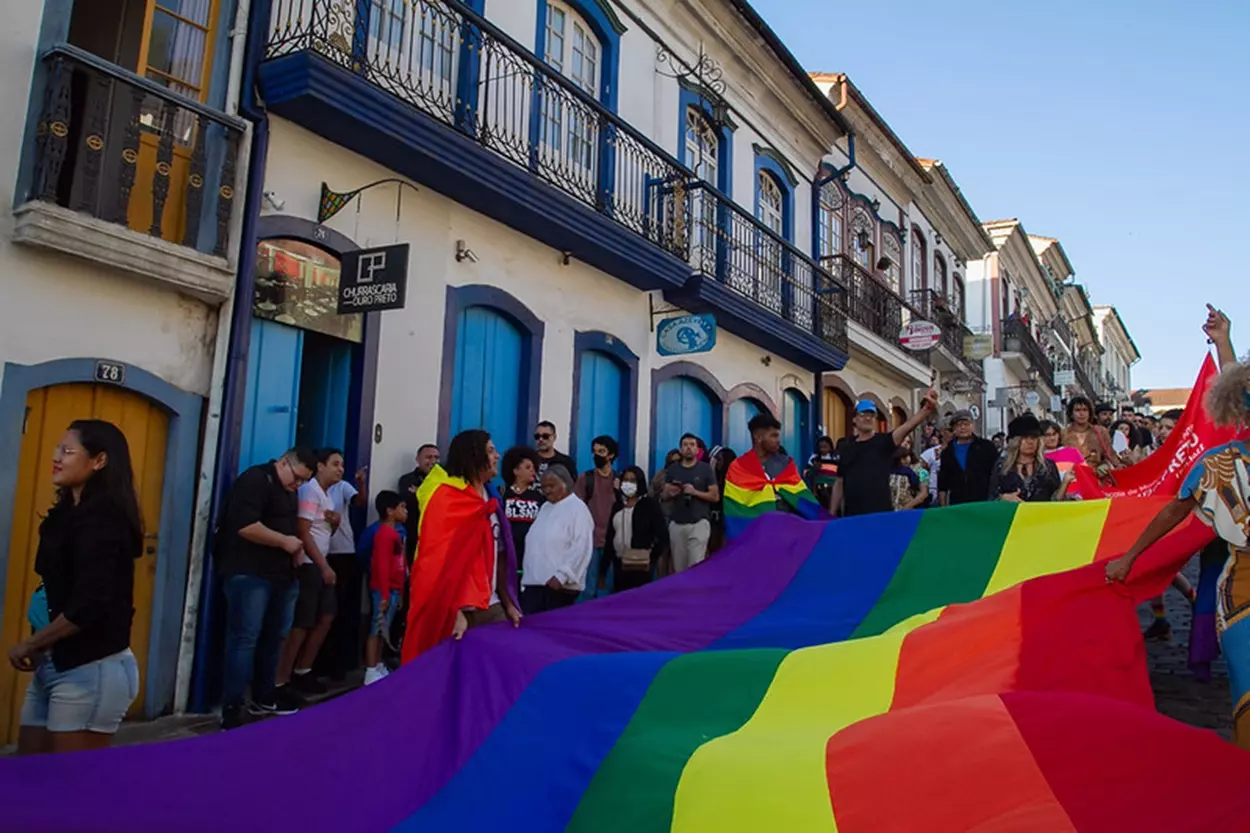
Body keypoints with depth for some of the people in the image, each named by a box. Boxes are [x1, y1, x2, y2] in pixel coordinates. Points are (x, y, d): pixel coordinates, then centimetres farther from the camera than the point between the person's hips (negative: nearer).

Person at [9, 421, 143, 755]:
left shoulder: (101, 517, -16)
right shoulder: (72, 512, 14)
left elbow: (89, 604, -24)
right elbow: (64, 590, 13)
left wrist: (30, 644, -9)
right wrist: (39, 648, 1)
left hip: (91, 671, -9)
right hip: (56, 665, 9)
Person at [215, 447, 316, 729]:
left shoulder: (289, 491, 18)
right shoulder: (255, 480, -11)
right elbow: (245, 526, -22)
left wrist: (296, 546, 9)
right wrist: (285, 541, -15)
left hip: (282, 576, 9)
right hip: (250, 575, -9)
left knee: (274, 637, 14)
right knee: (244, 639, -8)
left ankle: (263, 697, 26)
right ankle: (231, 709, -3)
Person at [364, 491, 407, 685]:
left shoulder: (393, 533, 15)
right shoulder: (385, 534, -14)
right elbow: (382, 566, -19)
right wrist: (385, 595, -21)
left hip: (393, 590, 9)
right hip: (385, 591, -9)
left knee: (383, 631, 13)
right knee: (377, 630, -5)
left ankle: (379, 668, 20)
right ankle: (371, 672, -2)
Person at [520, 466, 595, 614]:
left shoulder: (578, 508, -5)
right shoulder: (545, 508, 19)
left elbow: (581, 548, -15)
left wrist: (561, 576, -20)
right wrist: (528, 574, 14)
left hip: (559, 584, -7)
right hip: (534, 581, 7)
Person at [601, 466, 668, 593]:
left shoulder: (650, 504, -3)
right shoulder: (618, 505, 11)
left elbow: (662, 535, -7)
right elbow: (610, 537, 12)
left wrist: (652, 559, -10)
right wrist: (603, 570, 10)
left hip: (640, 565, -5)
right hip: (619, 563, 5)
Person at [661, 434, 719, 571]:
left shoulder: (706, 469, 1)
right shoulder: (672, 469, 10)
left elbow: (715, 496, -1)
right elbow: (664, 497, 12)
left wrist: (695, 492, -16)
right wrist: (670, 493, -12)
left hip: (699, 523, -3)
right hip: (676, 524, 3)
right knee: (678, 568, 5)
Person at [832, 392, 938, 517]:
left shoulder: (883, 442, 1)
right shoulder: (845, 447, 10)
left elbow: (907, 426, -17)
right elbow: (839, 483, 14)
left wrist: (926, 408, -34)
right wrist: (832, 513, 10)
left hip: (881, 513, -3)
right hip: (851, 515, 3)